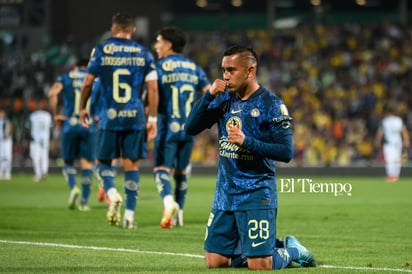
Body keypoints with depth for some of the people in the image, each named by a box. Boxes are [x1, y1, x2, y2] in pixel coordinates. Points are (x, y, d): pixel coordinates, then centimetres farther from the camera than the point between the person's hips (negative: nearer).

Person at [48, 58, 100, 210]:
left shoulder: (66, 77, 8)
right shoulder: (97, 80, 12)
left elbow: (52, 93, -10)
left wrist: (55, 115, -2)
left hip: (69, 125, 0)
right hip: (89, 126, 0)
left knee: (68, 161, 12)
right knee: (87, 162, 5)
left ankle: (73, 187, -15)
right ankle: (84, 201, -1)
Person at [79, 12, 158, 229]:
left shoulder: (101, 50, 1)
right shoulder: (144, 54, 5)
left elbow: (88, 82, 3)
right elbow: (152, 88, 1)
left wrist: (82, 108, 18)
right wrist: (152, 118, 6)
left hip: (108, 116, -1)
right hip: (135, 117, 1)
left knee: (103, 160, 11)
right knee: (131, 164, 7)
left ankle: (112, 193, -17)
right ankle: (129, 214, 4)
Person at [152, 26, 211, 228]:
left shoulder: (160, 67, -5)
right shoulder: (194, 68, 11)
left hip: (167, 128, -5)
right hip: (189, 128, 5)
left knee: (162, 169, -6)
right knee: (181, 171, 16)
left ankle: (168, 200, -32)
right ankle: (179, 212, 17)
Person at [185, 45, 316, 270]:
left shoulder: (271, 104, -10)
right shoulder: (224, 99, 7)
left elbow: (286, 152, -15)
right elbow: (191, 128, 1)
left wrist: (247, 142, -24)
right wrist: (209, 95, -10)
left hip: (256, 193, -6)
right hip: (225, 193, 6)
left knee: (259, 265, -10)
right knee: (214, 261, 4)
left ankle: (293, 251, 20)